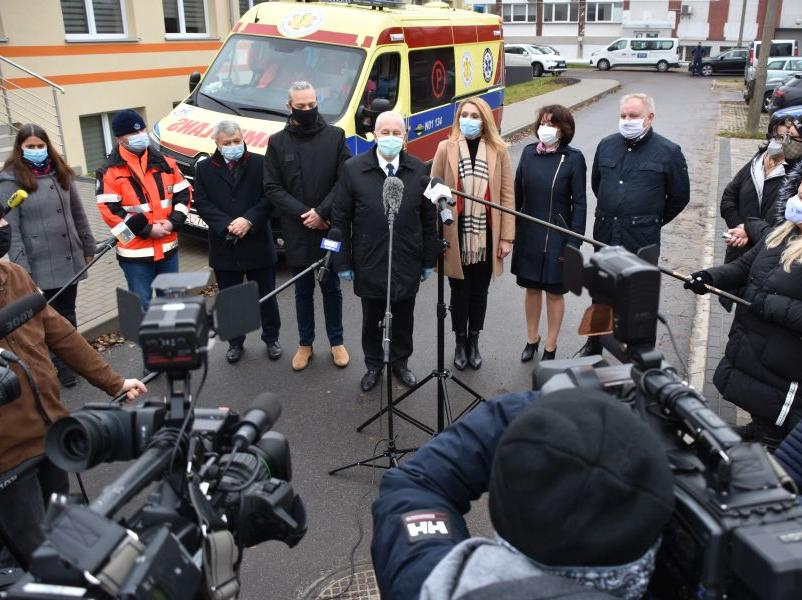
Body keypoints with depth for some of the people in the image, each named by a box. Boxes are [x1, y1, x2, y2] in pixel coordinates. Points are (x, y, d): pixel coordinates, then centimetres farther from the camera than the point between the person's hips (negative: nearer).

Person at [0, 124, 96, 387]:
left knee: (67, 311, 14)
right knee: (60, 315, 1)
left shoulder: (60, 173, 9)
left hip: (71, 258, 5)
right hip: (43, 264, -5)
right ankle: (63, 365, 14)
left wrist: (88, 247, 13)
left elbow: (78, 213, 14)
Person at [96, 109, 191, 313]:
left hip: (168, 248, 4)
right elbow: (109, 211, -13)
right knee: (142, 305, 3)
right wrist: (146, 230, -16)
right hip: (135, 253, -4)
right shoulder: (110, 172, -6)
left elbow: (184, 194, 8)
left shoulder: (165, 163, 6)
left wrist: (173, 222, -9)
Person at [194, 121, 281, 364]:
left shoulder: (260, 163, -1)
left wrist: (248, 220, -19)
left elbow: (269, 197, -6)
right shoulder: (204, 169, 3)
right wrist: (228, 225, -17)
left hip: (258, 244, -1)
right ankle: (235, 342, 28)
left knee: (267, 296, 10)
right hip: (224, 248, 1)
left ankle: (271, 338, 28)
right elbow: (202, 204, -4)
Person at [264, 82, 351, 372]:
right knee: (303, 290, 13)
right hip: (296, 231, 1)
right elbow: (271, 188, -2)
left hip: (330, 228, -1)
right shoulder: (277, 142, 1)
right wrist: (303, 214, -13)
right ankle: (305, 344, 27)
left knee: (331, 287, 11)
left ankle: (336, 342, 26)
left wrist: (322, 212, -14)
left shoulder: (335, 136, -1)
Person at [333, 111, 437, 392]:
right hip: (369, 264, -1)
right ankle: (373, 365, 36)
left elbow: (428, 219, 4)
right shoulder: (353, 169, -7)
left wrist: (429, 259, 4)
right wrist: (343, 262, -4)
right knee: (372, 320, 15)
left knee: (403, 319, 16)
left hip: (407, 263, 1)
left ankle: (400, 362, 38)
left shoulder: (418, 170, -1)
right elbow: (341, 219, -3)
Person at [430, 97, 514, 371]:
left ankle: (474, 342, 33)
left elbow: (507, 195, -1)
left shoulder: (498, 151, -2)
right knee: (460, 291, 10)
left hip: (486, 235, 1)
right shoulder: (445, 148, -3)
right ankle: (460, 343, 29)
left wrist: (506, 237, -3)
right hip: (455, 235, -1)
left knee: (479, 291, 15)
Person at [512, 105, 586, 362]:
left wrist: (573, 243, -12)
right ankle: (532, 339, 33)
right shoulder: (529, 152, 0)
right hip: (528, 234, 3)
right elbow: (517, 193, 6)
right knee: (531, 287, 15)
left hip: (556, 236, -3)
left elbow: (579, 203, -9)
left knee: (554, 291, 9)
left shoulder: (573, 159, -10)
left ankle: (550, 348, 25)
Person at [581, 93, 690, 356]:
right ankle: (593, 347, 32)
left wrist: (653, 221, 8)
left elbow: (680, 197, 3)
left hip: (641, 239, -4)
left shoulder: (669, 152, -6)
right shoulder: (607, 145, 6)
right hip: (605, 235, 4)